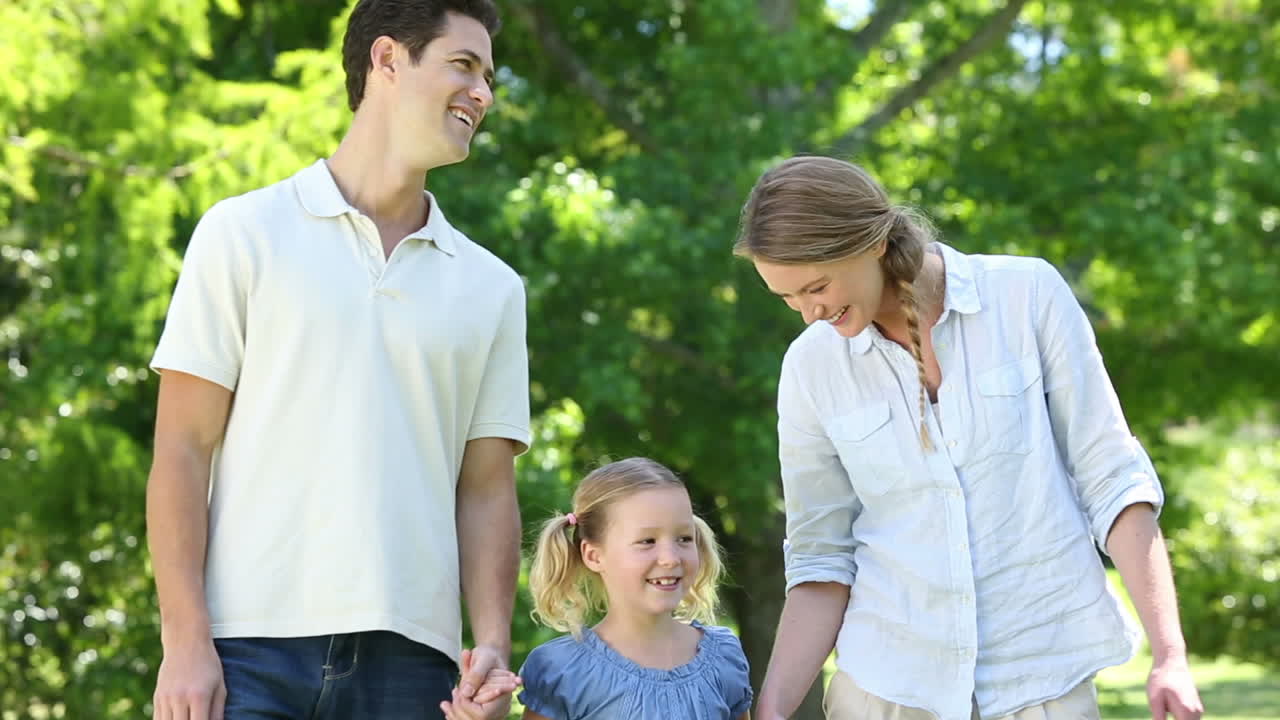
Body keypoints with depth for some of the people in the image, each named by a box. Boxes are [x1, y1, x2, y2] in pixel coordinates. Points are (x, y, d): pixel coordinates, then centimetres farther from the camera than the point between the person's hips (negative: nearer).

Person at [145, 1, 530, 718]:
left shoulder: (492, 288, 17)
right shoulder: (247, 233, 7)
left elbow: (486, 490, 13)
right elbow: (182, 452, 2)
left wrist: (494, 645, -2)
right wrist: (186, 640, -8)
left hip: (411, 658, 3)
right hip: (250, 651, -3)